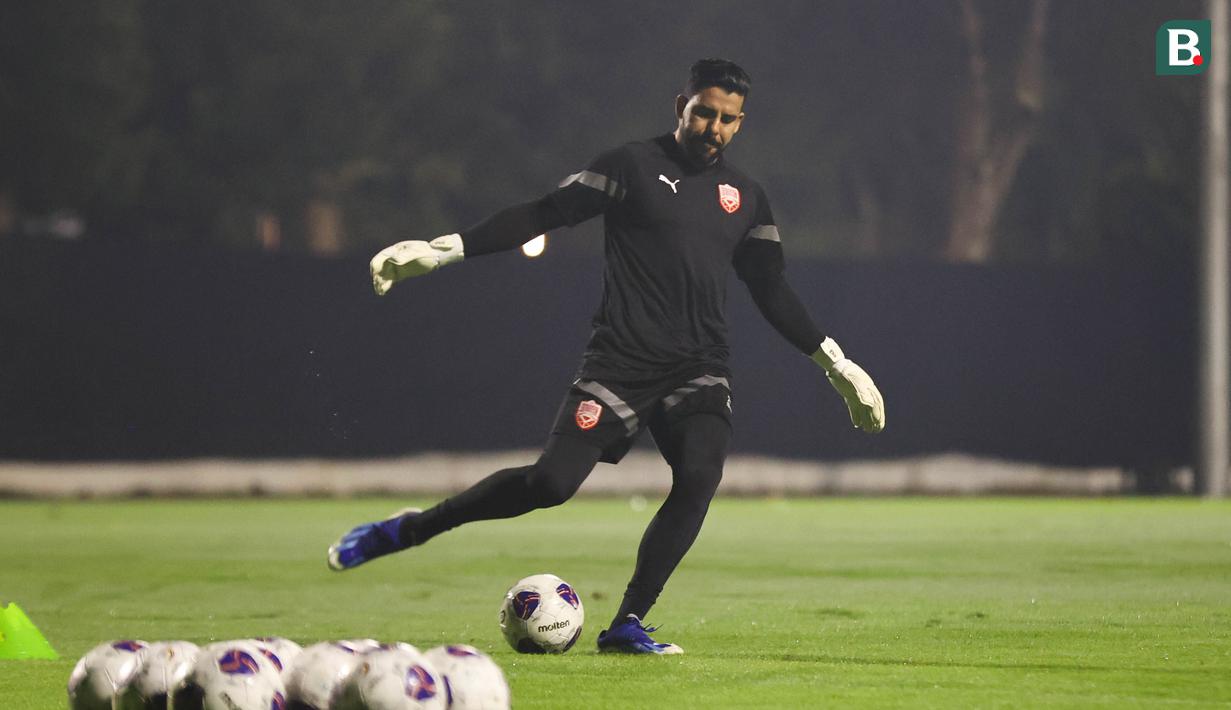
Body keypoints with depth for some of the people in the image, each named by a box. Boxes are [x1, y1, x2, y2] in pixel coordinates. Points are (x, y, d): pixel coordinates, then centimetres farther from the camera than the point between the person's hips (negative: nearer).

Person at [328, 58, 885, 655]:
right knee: (552, 481, -16)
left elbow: (771, 291, 22)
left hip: (699, 370, 4)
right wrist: (442, 250, -7)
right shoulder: (634, 166, 2)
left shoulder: (745, 198, 14)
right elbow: (543, 214, 0)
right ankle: (408, 530, 3)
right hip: (620, 360, -4)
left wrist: (834, 363, 21)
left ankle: (627, 625, -15)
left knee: (699, 477, -23)